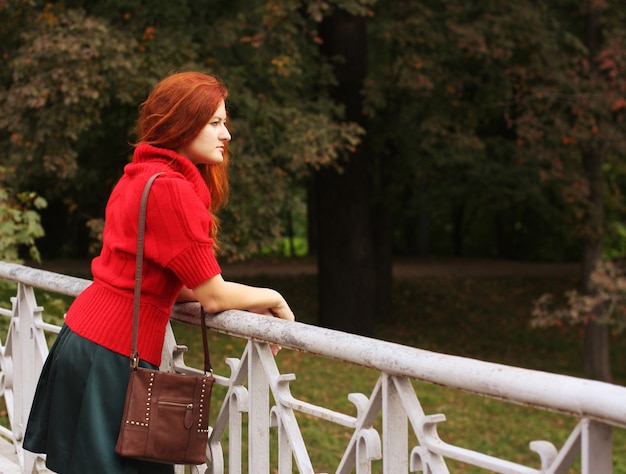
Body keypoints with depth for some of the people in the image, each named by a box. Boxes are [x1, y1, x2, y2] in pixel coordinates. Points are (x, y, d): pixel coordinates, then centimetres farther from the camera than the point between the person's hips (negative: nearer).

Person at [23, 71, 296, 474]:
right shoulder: (170, 188, -16)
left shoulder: (141, 176, 13)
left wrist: (250, 304, 10)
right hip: (112, 357, -9)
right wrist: (271, 298, 5)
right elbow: (213, 296, -13)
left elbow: (178, 285, 16)